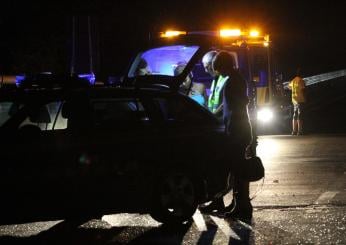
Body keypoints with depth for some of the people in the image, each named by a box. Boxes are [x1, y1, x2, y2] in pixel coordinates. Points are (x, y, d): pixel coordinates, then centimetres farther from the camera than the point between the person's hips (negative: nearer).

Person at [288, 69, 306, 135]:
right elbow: (303, 91, -14)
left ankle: (294, 131, 11)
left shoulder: (293, 81, 11)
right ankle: (299, 131, -12)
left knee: (295, 115, 12)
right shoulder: (301, 81, -12)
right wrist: (305, 98, -2)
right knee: (300, 116, -8)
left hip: (294, 100, 7)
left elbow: (289, 87, 31)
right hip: (300, 100, -7)